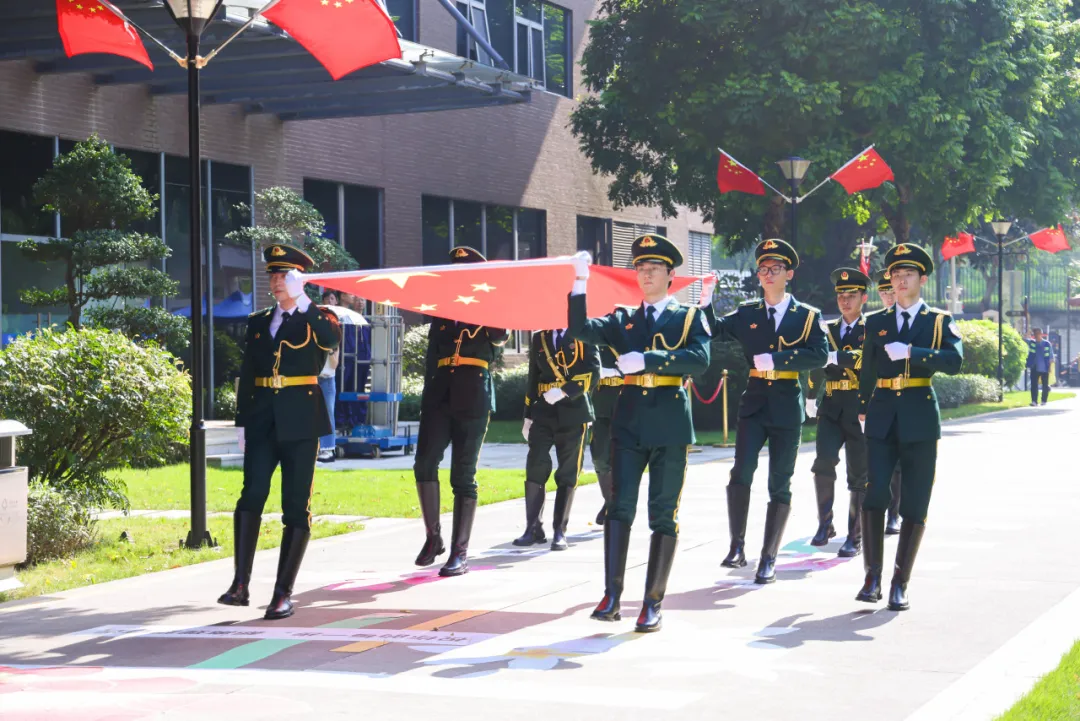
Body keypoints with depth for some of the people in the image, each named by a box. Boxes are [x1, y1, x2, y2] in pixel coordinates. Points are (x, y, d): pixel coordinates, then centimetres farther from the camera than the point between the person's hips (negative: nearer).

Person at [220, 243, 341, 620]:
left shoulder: (315, 319, 4)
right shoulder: (258, 323, 16)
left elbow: (333, 338, -20)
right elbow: (246, 375, 17)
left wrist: (304, 305, -18)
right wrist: (242, 421, 11)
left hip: (300, 422, -3)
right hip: (263, 420, 3)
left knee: (296, 506, -2)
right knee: (252, 494, -12)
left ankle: (284, 593, 2)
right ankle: (240, 584, -13)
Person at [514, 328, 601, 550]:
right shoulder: (539, 338, 13)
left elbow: (593, 373, -7)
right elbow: (533, 379, 15)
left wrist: (564, 391, -18)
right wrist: (528, 416, 12)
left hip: (574, 412, -3)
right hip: (543, 412, 3)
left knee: (568, 473, 1)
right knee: (535, 468, -6)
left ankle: (559, 532, 7)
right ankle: (534, 528, 2)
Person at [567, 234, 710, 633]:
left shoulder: (689, 318, 6)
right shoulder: (623, 319, 14)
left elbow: (700, 358, -12)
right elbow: (580, 330, -2)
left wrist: (648, 359, -22)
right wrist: (581, 283, -14)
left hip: (670, 426, -2)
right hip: (629, 424, 2)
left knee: (663, 514, 1)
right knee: (619, 507, -7)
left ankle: (653, 603, 5)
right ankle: (611, 596, -8)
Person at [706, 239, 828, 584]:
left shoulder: (808, 316, 2)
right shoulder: (747, 313, 10)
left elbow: (819, 355, -11)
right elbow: (714, 331, -1)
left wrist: (776, 359, -19)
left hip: (787, 407, -1)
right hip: (754, 403, 1)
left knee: (780, 485, 3)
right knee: (741, 474, -15)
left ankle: (769, 559, 9)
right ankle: (737, 546, -4)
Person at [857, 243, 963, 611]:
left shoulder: (940, 321, 6)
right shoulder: (876, 322, 13)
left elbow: (954, 361, -11)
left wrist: (910, 352, -17)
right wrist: (864, 409, 23)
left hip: (920, 421, -1)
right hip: (882, 419, 1)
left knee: (914, 505, 0)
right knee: (874, 495, -11)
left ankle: (900, 584, 6)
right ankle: (873, 577, -6)